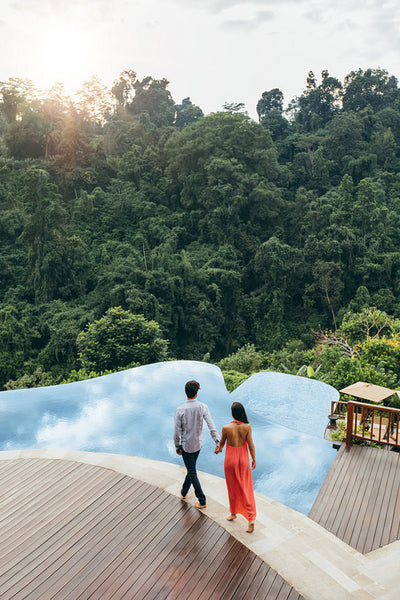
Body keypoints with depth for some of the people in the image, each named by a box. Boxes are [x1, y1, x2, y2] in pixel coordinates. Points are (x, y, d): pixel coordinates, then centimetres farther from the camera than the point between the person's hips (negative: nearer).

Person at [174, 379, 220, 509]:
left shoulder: (180, 410, -20)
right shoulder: (203, 407, -14)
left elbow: (177, 432, -13)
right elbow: (211, 427, -16)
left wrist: (177, 446, 1)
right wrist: (218, 443, -10)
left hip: (186, 446, -4)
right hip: (198, 444, 4)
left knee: (192, 473, 9)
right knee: (191, 469, 24)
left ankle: (202, 502, 14)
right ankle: (184, 492, 43)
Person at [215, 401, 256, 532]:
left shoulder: (226, 428, -21)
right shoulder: (247, 427, -18)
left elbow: (222, 443, -2)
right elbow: (251, 446, -10)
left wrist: (218, 449, 21)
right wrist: (254, 459, 7)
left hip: (230, 460, -1)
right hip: (243, 460, 1)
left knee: (233, 488, 20)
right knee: (246, 489, 15)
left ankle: (233, 513, 40)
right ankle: (251, 519, 12)